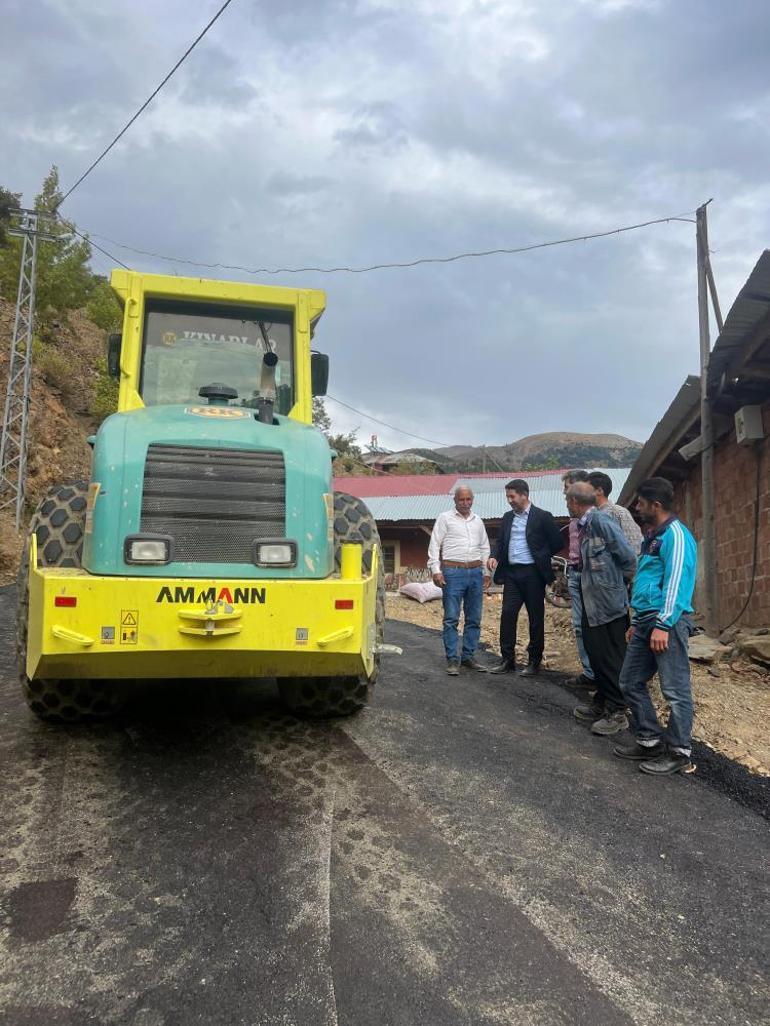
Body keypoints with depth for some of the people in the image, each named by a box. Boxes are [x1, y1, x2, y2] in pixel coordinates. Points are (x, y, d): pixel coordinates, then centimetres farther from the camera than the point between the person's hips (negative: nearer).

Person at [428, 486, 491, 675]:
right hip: (453, 572, -5)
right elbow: (434, 545, -1)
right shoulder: (445, 518, 3)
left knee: (474, 619, 7)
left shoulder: (478, 521, 17)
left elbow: (485, 548, 22)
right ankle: (452, 659, 1)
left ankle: (469, 656, 17)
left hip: (475, 572, 5)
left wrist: (486, 571, 15)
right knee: (451, 618, -4)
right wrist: (436, 570, -9)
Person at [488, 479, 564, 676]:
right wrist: (495, 556, -1)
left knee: (536, 617, 4)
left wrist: (540, 557, -1)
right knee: (507, 614, 1)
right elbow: (501, 541, 17)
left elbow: (558, 543, -2)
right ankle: (507, 660, 9)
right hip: (511, 573, 5)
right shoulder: (508, 517, 11)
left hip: (532, 573, -5)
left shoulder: (542, 517, -5)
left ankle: (534, 661, 15)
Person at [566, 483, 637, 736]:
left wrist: (619, 585, -5)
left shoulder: (601, 521, -18)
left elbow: (628, 558, -17)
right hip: (592, 603, 9)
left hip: (608, 604, -9)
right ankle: (601, 704, 31)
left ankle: (617, 713, 11)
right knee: (596, 655, 18)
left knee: (611, 660, 1)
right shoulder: (584, 526, 9)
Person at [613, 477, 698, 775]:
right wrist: (637, 621, 24)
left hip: (667, 621, -10)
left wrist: (663, 624, -22)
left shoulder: (675, 535, -11)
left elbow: (676, 582, -18)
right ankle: (650, 741, 23)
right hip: (646, 620, 10)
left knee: (675, 690, -1)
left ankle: (679, 753, 8)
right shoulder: (653, 536, 19)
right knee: (631, 683, 12)